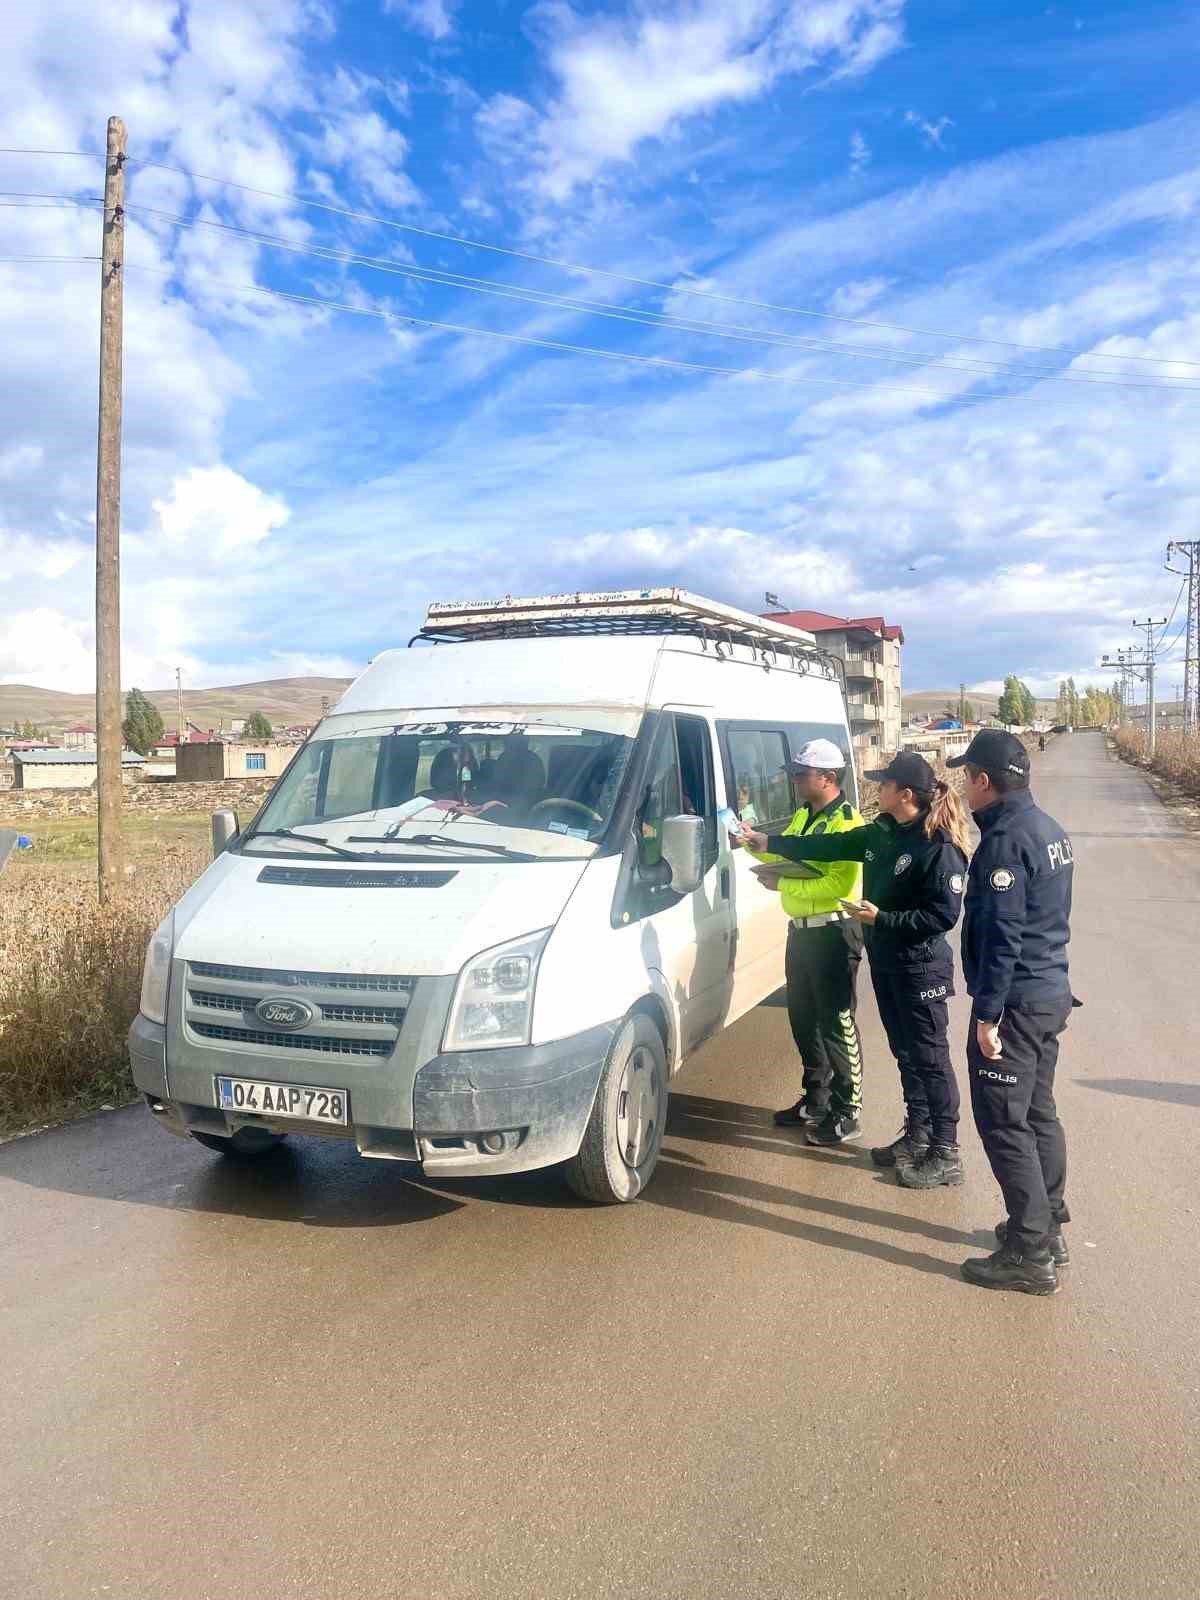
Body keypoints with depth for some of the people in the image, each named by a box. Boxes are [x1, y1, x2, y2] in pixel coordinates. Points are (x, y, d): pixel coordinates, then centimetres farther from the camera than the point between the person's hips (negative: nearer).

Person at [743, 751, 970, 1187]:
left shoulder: (940, 849, -20)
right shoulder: (882, 832, 5)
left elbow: (944, 914, -22)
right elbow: (831, 847, 13)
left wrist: (881, 918, -22)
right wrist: (769, 842, 15)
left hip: (921, 968, -8)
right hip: (885, 962, 8)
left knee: (930, 1058, 0)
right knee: (905, 1053, 17)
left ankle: (945, 1155, 11)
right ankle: (917, 1137, 31)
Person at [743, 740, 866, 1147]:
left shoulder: (846, 822, -17)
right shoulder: (802, 816, 13)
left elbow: (840, 884, -25)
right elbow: (783, 852, 22)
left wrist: (784, 884, -23)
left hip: (834, 933, -10)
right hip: (802, 929, 10)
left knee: (837, 1023, -3)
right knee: (803, 1019, 17)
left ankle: (847, 1115, 7)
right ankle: (816, 1100, 31)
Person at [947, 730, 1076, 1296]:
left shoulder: (1006, 840, -20)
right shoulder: (1046, 828, 11)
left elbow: (1002, 934, -23)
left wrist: (987, 1012, -20)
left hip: (1015, 1003, -10)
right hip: (1051, 994, 10)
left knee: (1004, 1124, -2)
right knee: (1038, 1113, 19)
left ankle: (1030, 1255, 3)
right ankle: (1048, 1227, 30)